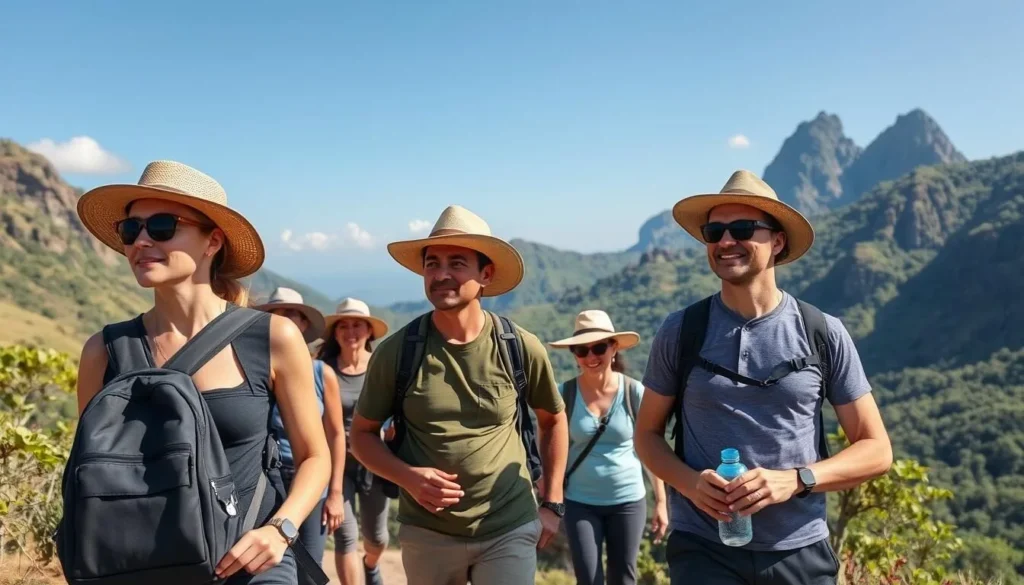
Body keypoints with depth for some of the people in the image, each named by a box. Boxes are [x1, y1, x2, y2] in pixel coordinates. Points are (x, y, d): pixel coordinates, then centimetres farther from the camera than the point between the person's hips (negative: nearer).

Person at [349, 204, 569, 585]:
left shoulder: (522, 349, -8)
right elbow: (362, 434, 1)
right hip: (425, 533, 1)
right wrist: (408, 477, -16)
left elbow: (553, 420, 8)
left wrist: (552, 504, 6)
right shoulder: (396, 352, -9)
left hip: (509, 532, -1)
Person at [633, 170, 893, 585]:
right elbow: (648, 433, 6)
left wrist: (796, 480, -15)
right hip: (703, 549, 0)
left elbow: (876, 450, 2)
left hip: (800, 551, 1)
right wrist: (689, 482, -13)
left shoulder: (824, 334, -2)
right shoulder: (680, 332, -2)